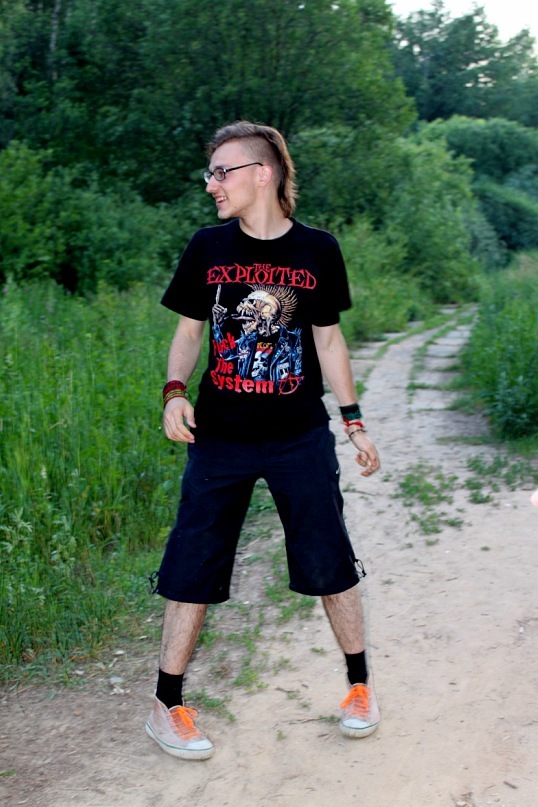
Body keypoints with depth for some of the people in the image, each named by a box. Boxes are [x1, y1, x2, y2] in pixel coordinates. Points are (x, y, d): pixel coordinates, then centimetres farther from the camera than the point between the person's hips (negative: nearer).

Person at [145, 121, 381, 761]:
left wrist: (354, 423, 6)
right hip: (219, 437, 1)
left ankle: (360, 684, 28)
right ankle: (167, 707, 18)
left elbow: (327, 337, 6)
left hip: (301, 436, 0)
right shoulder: (207, 248, 0)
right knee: (193, 565, 3)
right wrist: (174, 391, -11)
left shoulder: (317, 250, -2)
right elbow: (189, 329, 7)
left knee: (331, 562, 5)